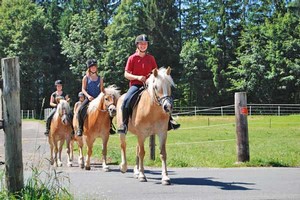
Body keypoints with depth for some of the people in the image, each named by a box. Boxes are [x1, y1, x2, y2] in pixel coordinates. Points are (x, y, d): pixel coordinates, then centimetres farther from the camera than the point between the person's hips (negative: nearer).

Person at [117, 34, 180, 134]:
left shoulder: (151, 58, 11)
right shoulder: (132, 58, 3)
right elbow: (126, 74, 0)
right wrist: (137, 77, -16)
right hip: (135, 85, -3)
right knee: (126, 100, -29)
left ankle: (169, 120, -7)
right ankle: (124, 124, -16)